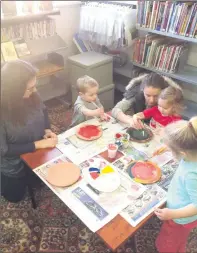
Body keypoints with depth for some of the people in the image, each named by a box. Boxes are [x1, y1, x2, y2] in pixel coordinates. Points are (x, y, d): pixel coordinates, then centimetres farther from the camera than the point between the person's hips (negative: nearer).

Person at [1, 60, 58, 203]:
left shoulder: (31, 96, -20)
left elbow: (43, 110, 3)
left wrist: (47, 130, -13)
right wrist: (37, 144, -29)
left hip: (39, 153, 5)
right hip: (15, 165, -4)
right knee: (15, 196, 22)